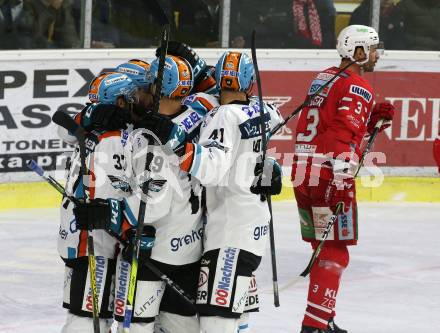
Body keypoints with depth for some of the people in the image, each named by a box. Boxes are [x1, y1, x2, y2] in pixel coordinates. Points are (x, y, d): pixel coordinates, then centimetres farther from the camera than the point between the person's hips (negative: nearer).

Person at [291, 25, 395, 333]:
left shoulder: (323, 79, 19)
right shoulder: (357, 87, -9)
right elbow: (343, 137, -19)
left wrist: (374, 117, 12)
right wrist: (340, 186, -23)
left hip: (303, 175, 9)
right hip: (330, 178, -9)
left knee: (324, 247, 18)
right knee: (334, 252, -5)